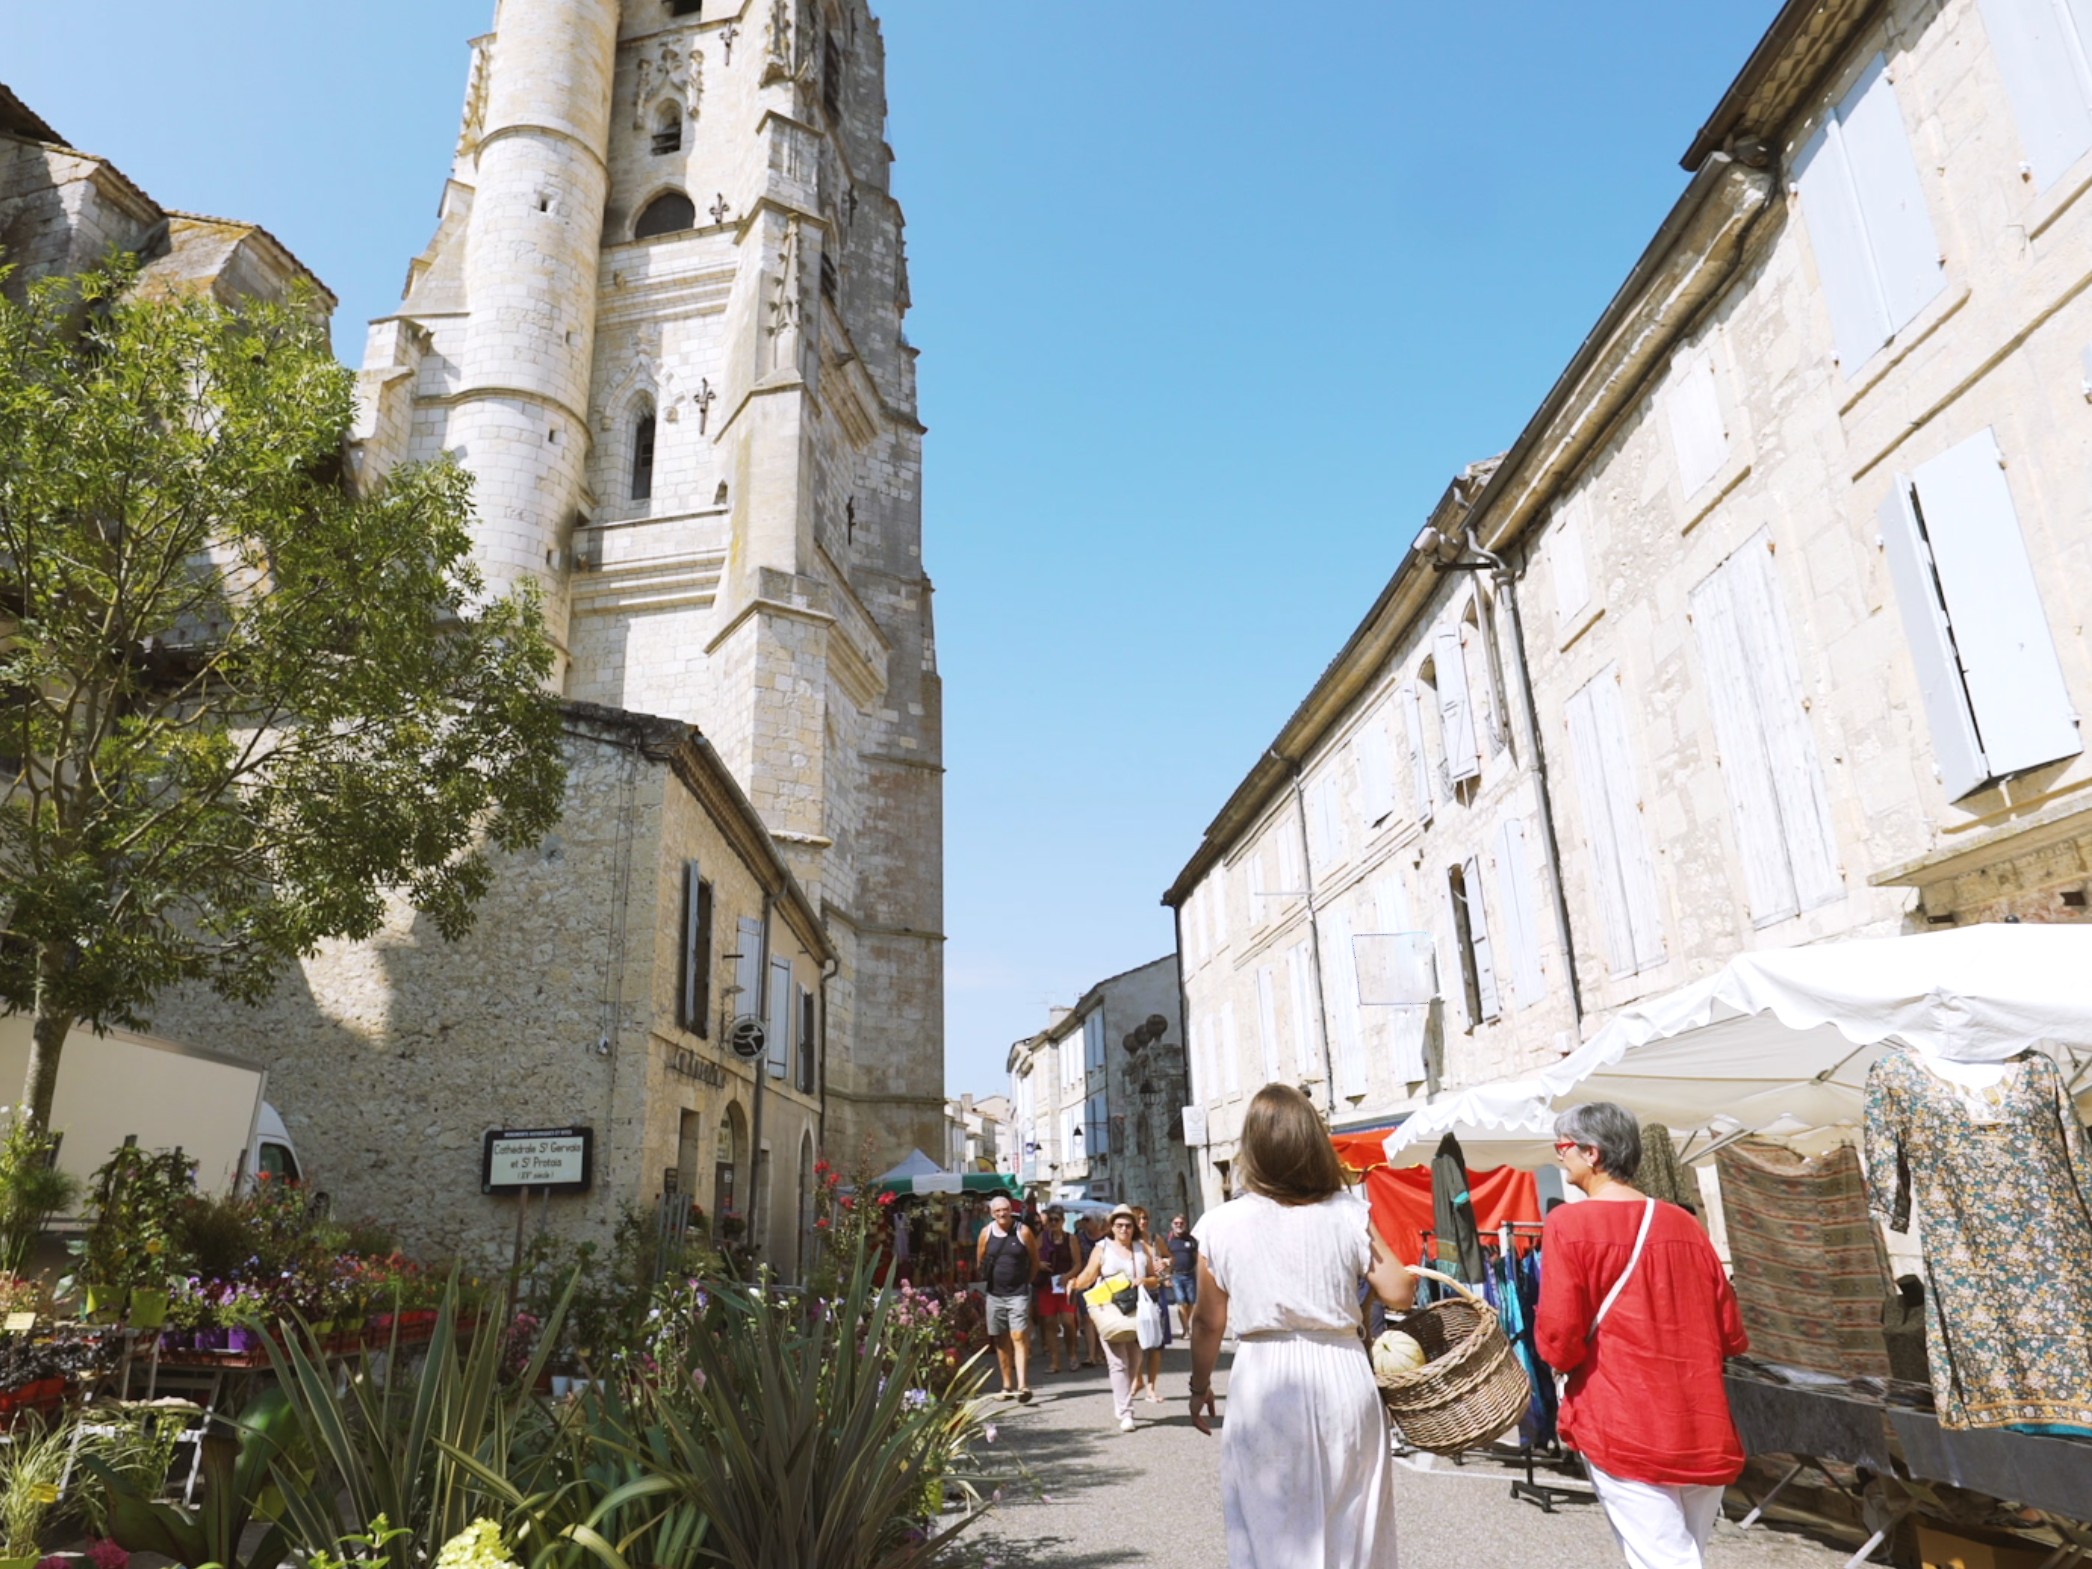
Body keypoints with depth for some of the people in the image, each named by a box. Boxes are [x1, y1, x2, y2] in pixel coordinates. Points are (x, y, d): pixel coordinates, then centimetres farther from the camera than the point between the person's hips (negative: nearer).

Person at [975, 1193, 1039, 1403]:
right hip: (995, 1294, 3)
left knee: (1019, 1338, -12)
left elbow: (1035, 1261, 6)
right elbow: (979, 1262, 13)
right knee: (1001, 1341, 9)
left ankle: (1023, 1386, -16)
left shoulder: (1023, 1232, -4)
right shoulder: (986, 1232, 2)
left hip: (1018, 1294, -3)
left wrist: (1026, 1282, 7)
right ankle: (1008, 1386, 19)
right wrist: (988, 1280, 9)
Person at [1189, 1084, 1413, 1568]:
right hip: (1343, 1374, 1)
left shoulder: (1221, 1225, -5)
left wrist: (1199, 1388, 17)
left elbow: (1208, 1322, 2)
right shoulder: (1348, 1212, -5)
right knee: (1351, 1524, 16)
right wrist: (1411, 1273, 18)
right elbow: (1398, 1292, -5)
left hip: (1264, 1385, -1)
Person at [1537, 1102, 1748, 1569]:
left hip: (1627, 1433, -6)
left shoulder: (1568, 1224, -11)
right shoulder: (1684, 1224, 5)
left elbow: (1559, 1342, -15)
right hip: (1707, 1433, 6)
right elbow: (1732, 1336, 11)